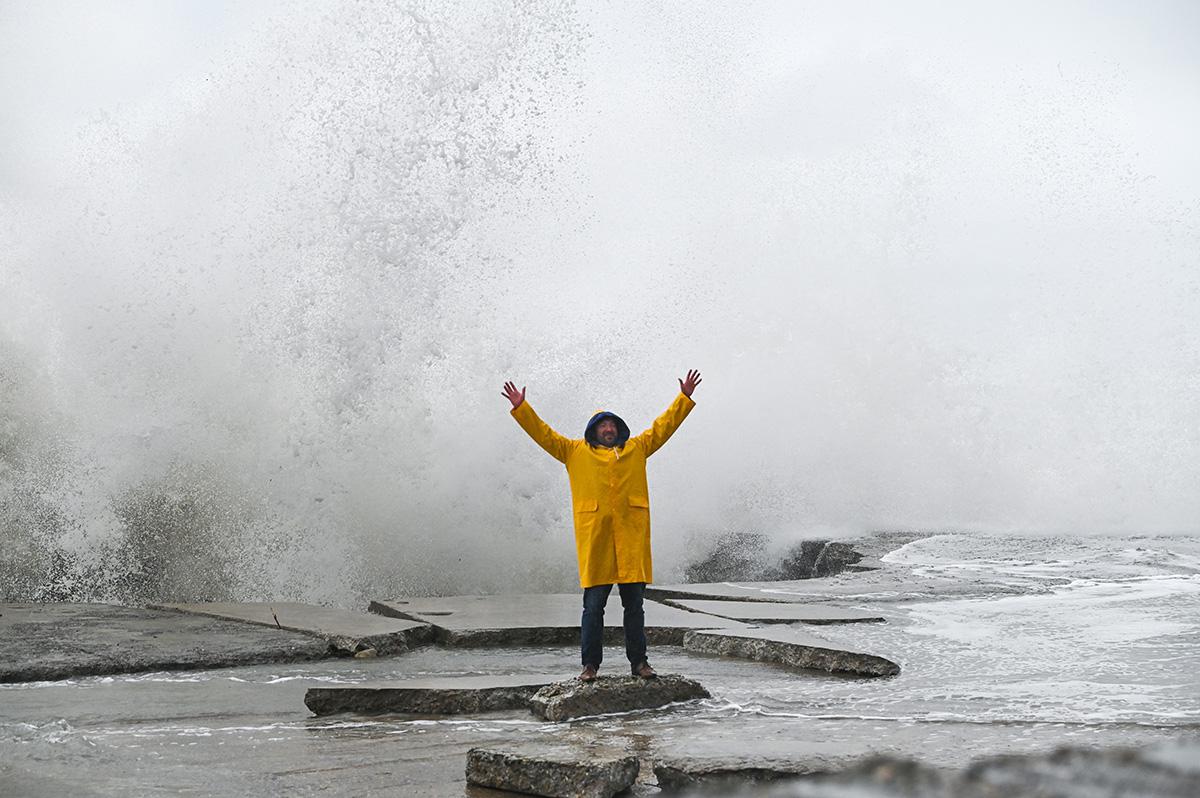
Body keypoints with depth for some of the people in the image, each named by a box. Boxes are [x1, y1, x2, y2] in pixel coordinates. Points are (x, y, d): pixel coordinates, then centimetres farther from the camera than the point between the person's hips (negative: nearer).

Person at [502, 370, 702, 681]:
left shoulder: (636, 448, 16)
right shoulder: (575, 451, 12)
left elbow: (664, 426, 19)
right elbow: (543, 433, 11)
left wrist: (685, 397, 17)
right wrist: (521, 408, 5)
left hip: (632, 538, 2)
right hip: (594, 539, -1)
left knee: (634, 605, 6)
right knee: (593, 606, 0)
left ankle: (639, 661, 13)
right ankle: (590, 664, 7)